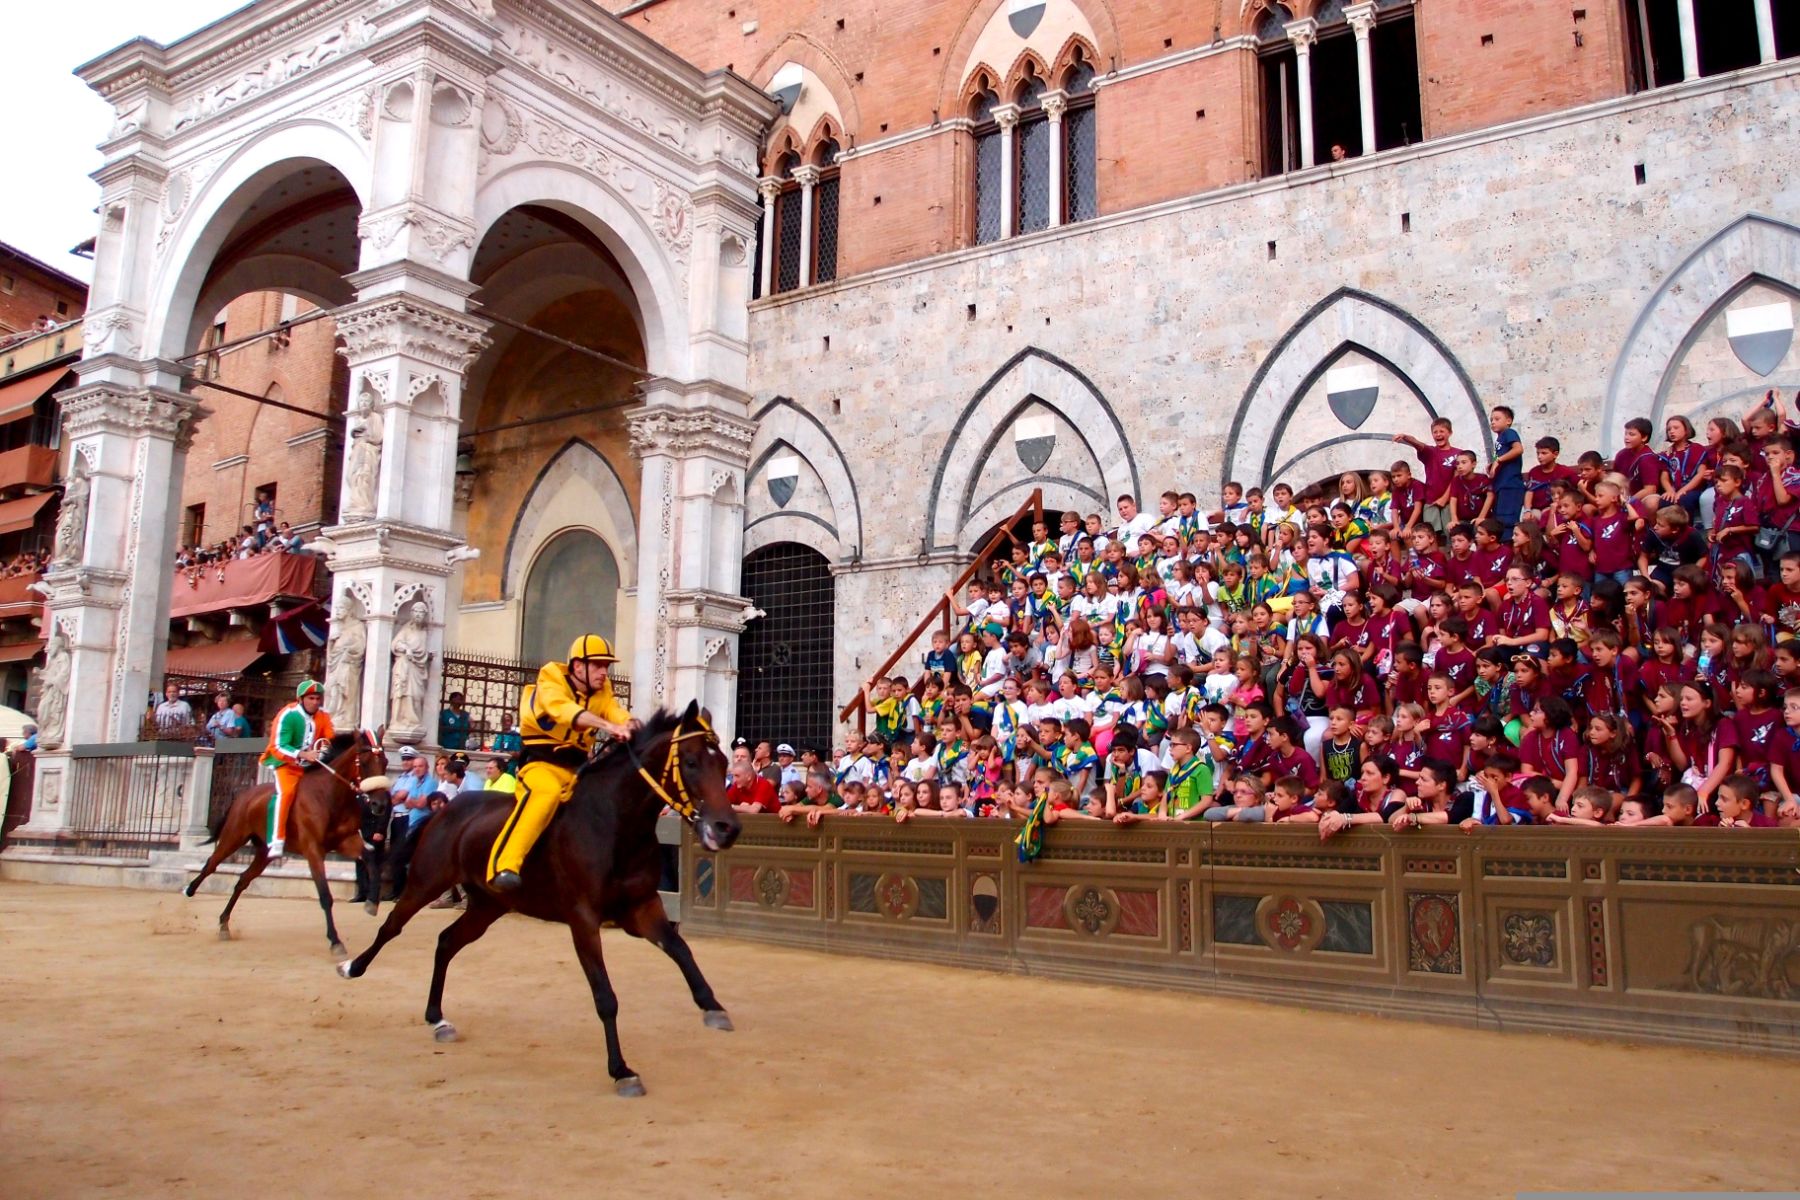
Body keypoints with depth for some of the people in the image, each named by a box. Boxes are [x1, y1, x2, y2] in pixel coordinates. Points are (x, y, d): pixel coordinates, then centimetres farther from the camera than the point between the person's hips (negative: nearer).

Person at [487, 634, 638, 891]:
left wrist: (631, 726, -34)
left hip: (578, 767, 7)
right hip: (542, 763, -7)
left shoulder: (602, 690, 11)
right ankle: (504, 865, -43)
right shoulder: (551, 680, -8)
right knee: (547, 791, -37)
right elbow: (564, 709, -29)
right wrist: (608, 726, -43)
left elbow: (616, 712, -9)